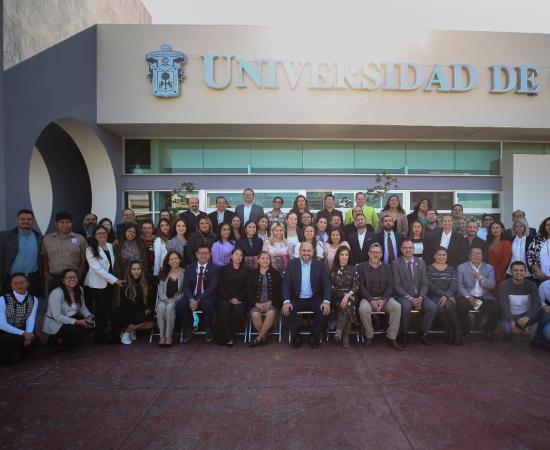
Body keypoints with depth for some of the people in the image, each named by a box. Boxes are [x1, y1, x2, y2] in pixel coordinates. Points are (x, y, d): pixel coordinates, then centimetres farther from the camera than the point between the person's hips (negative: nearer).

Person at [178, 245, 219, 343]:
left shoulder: (214, 269, -1)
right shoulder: (189, 268, 9)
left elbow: (212, 288, -11)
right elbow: (186, 287, 1)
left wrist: (198, 300, -23)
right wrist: (191, 300, -19)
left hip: (207, 298, -3)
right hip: (191, 297, 3)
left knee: (207, 305, -35)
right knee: (179, 305, -24)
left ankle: (209, 330, -7)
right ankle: (188, 329, 2)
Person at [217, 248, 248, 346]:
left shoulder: (245, 271, 12)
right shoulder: (224, 269, 11)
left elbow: (246, 288, 6)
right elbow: (220, 286, 4)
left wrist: (238, 299, -10)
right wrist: (229, 299, -9)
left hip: (239, 299, 0)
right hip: (225, 298, 0)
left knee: (238, 310, -30)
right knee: (225, 308, -31)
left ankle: (232, 334, -11)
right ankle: (227, 338, -24)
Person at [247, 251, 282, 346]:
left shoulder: (276, 273, 10)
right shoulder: (252, 273, 11)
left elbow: (279, 290, 5)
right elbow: (249, 291, 6)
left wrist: (270, 302, -8)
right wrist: (257, 303, -8)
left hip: (271, 302, 0)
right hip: (256, 303, 1)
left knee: (271, 313, -31)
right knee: (255, 315, -30)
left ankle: (258, 338, -16)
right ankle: (263, 336, -7)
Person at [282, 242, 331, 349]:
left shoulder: (319, 264, 2)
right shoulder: (292, 264, 1)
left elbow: (326, 284, -3)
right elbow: (286, 284, -5)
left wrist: (326, 301, -20)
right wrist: (286, 301, -21)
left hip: (314, 299, 1)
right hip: (296, 299, 0)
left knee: (325, 310, -26)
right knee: (288, 309, -28)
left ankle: (315, 337, -2)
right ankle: (296, 337, -4)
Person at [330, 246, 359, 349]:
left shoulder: (353, 269, 6)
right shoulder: (333, 269, 11)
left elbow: (356, 286, -3)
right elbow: (330, 286, 6)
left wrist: (347, 295, -20)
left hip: (350, 296, 0)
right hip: (336, 297, 1)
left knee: (348, 304, -35)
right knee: (346, 306, -31)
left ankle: (339, 331, -28)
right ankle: (345, 336, -23)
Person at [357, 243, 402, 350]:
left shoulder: (387, 267, 10)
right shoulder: (361, 267, 4)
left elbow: (390, 286, 2)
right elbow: (361, 286, -3)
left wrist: (383, 300, -15)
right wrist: (371, 301, -17)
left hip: (384, 298, 2)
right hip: (368, 298, -2)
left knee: (397, 306, -27)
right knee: (363, 308, -33)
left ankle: (391, 338, -14)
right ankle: (369, 336, -11)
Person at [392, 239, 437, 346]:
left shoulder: (421, 263, 11)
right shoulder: (396, 263, 0)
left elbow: (425, 284, 6)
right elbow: (397, 285, -6)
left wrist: (420, 298, -12)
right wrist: (410, 298, -18)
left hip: (419, 296, 3)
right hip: (404, 296, -3)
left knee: (433, 307, -24)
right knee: (406, 306, -35)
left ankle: (422, 334, -1)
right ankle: (404, 334, -10)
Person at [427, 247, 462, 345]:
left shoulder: (451, 269, 14)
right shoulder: (429, 269, 7)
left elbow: (454, 285, 0)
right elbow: (431, 286, -4)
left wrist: (446, 296, -18)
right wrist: (444, 294, -17)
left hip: (449, 296, 1)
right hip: (434, 297, -1)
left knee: (449, 305, -31)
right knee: (440, 307, -31)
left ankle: (457, 332, -17)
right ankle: (451, 333, -17)